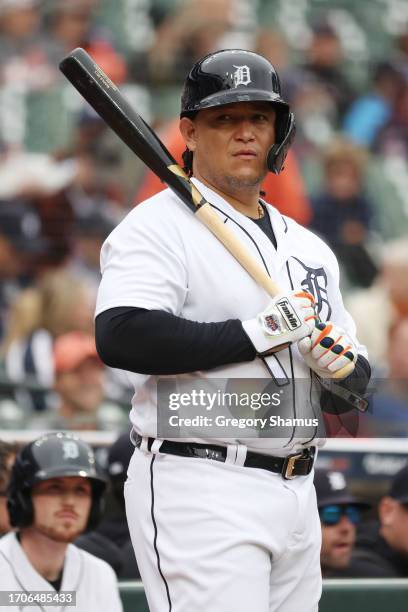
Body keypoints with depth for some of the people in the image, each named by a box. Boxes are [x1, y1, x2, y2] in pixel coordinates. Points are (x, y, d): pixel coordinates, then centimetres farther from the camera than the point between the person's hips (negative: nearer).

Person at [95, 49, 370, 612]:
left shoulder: (309, 248, 19)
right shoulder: (161, 226, -4)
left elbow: (360, 379, 22)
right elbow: (119, 337, -22)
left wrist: (343, 366, -4)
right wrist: (258, 333, -19)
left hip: (296, 496, 8)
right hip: (202, 493, -8)